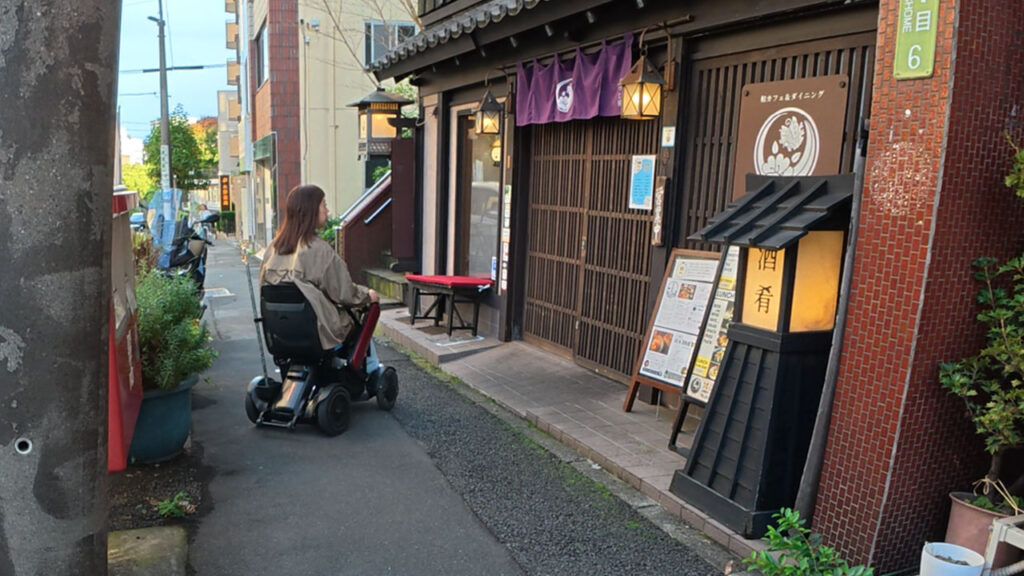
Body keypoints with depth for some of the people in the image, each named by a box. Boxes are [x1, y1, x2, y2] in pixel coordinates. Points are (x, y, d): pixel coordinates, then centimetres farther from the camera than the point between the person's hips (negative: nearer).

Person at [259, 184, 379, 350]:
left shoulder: (274, 247, -1)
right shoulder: (319, 249, -20)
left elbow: (264, 286, 9)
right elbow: (344, 292, -14)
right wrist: (368, 295, 6)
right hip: (319, 334, -6)